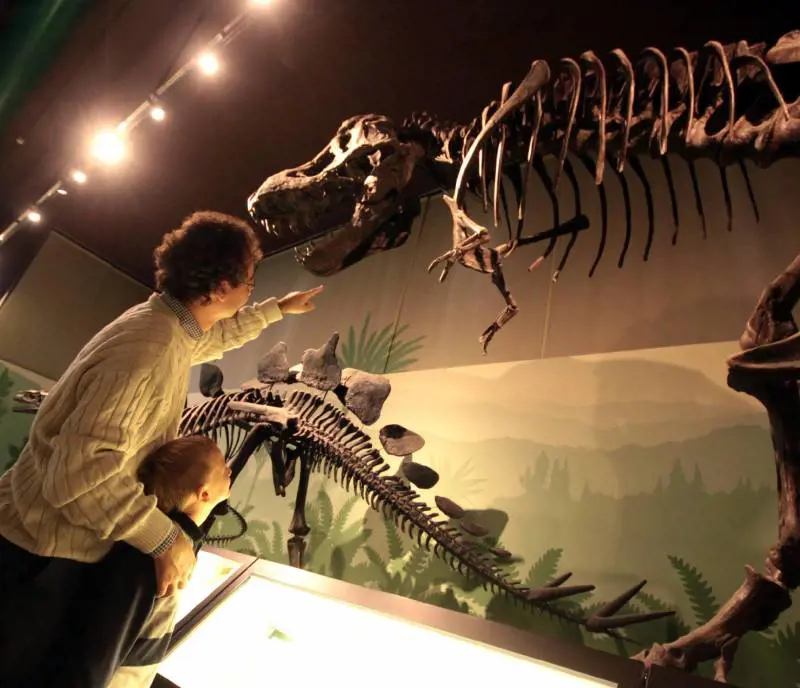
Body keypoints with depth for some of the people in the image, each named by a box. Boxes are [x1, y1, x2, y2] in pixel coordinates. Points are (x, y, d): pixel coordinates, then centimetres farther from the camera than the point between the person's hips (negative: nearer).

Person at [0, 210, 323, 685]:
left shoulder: (170, 325, 0)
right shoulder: (147, 352, -33)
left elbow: (218, 337, 23)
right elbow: (81, 474, -36)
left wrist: (279, 308, 30)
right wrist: (165, 538, -25)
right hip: (40, 550, -9)